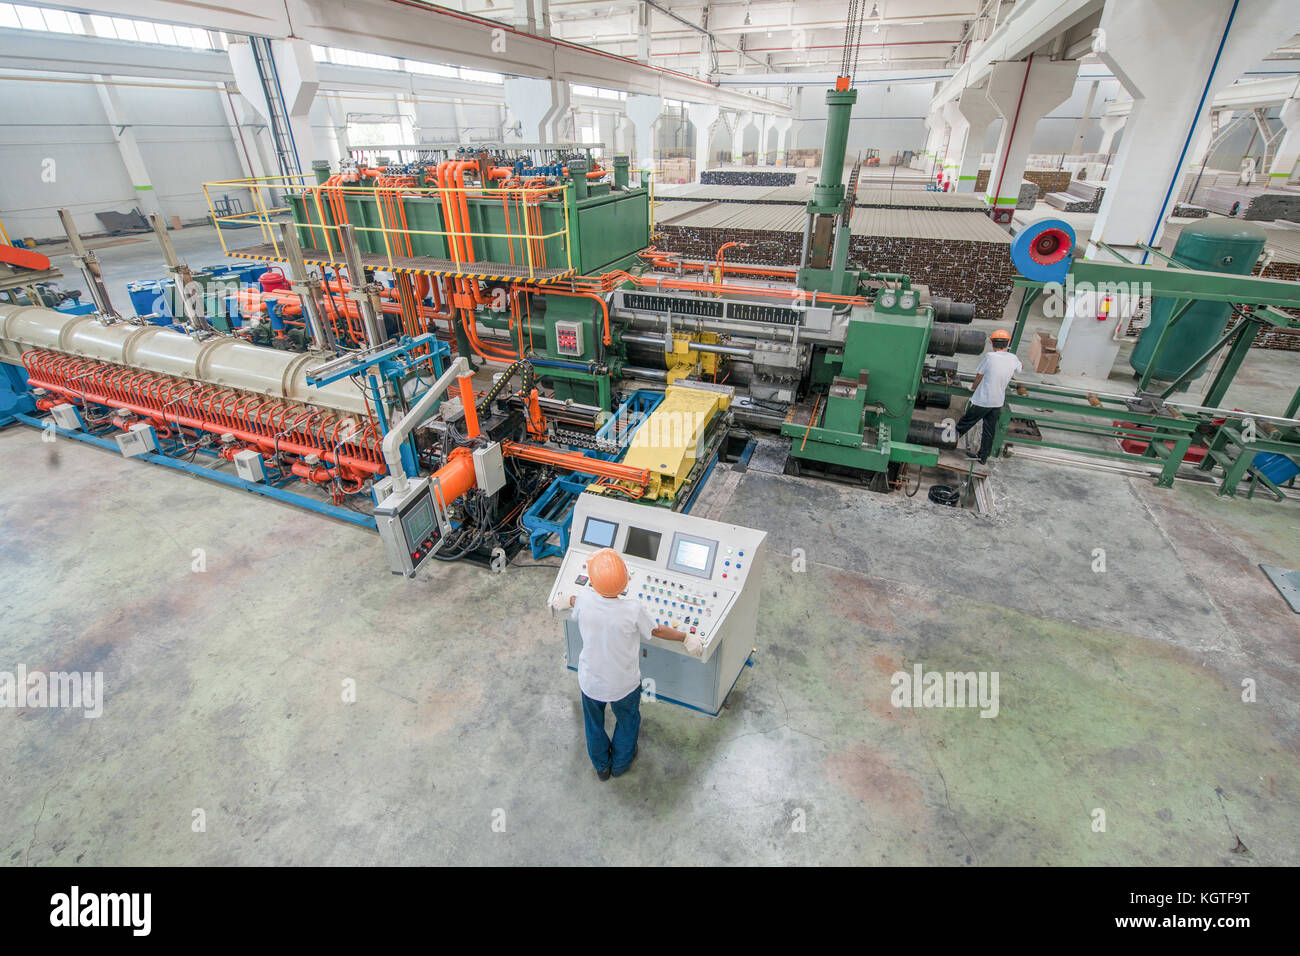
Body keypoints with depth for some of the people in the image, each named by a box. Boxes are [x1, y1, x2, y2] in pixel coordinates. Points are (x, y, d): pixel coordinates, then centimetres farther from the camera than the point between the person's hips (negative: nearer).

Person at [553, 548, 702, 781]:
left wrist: (569, 601, 23)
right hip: (623, 684, -2)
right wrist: (685, 637, 5)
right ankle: (620, 764, 54)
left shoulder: (583, 599, -26)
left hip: (590, 681, 2)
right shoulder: (634, 610, -33)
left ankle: (601, 766, 55)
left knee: (594, 723, 31)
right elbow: (656, 631, -13)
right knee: (627, 722, 30)